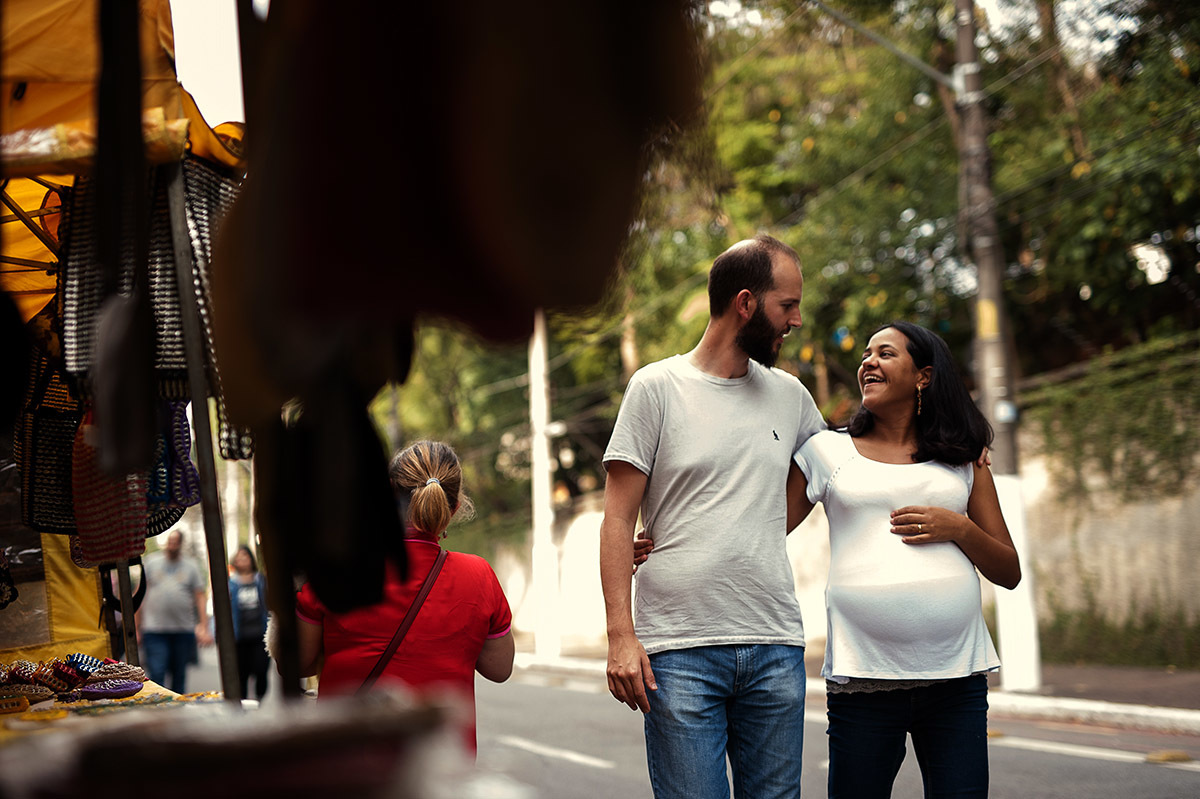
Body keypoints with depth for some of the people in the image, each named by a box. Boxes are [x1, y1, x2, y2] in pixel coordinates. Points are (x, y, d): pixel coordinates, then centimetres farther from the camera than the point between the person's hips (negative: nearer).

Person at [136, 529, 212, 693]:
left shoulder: (191, 567, 11)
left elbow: (200, 597, 8)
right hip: (155, 630, -2)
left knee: (180, 676, 8)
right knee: (156, 675, -12)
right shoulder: (150, 563, 8)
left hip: (184, 630, 2)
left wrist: (204, 627, -2)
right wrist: (136, 628, 5)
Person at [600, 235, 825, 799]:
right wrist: (620, 634, -11)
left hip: (775, 649, 4)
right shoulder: (657, 388, 1)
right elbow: (618, 520, -1)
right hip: (680, 649, -4)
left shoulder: (790, 396, 14)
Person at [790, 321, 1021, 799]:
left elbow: (1009, 573, 15)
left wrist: (959, 528, -4)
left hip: (957, 677, 2)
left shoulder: (963, 461, 16)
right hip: (863, 677, -1)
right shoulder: (827, 451, 11)